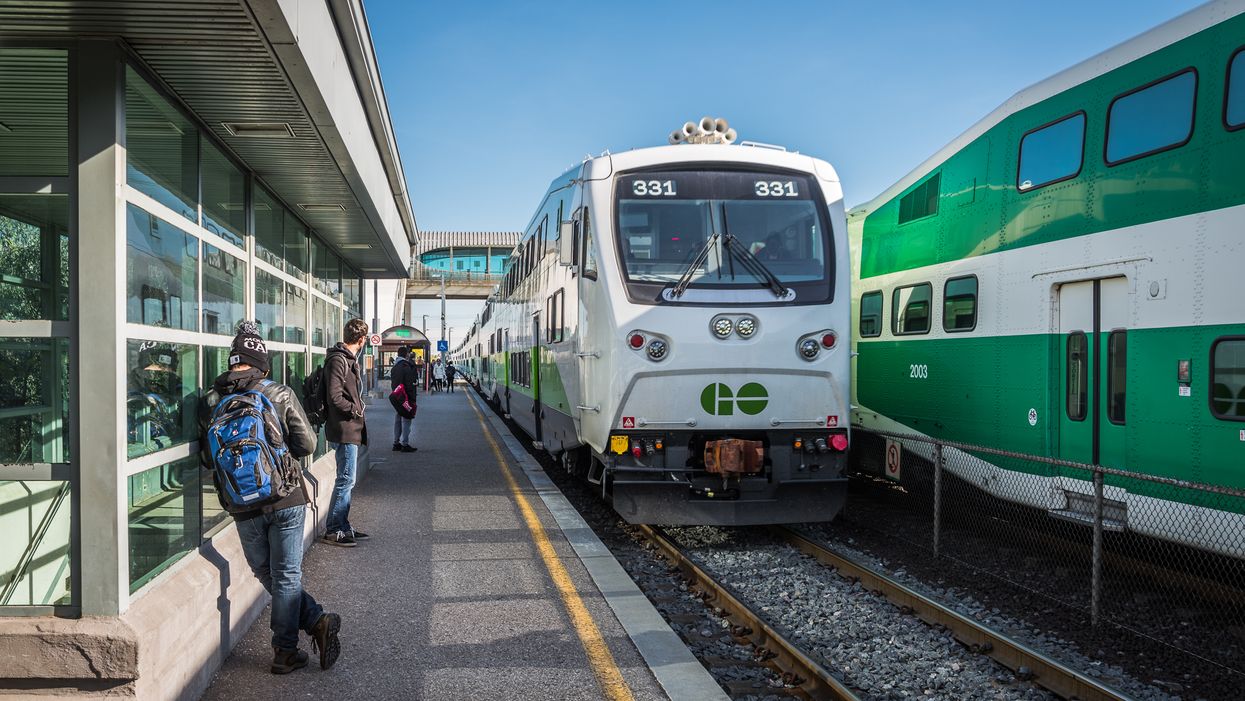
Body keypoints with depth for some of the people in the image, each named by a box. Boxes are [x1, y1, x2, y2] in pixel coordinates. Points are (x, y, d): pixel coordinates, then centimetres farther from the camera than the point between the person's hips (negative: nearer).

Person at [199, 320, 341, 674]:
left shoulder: (209, 403, 0)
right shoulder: (279, 394, -7)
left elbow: (207, 458, 6)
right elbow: (307, 444, -6)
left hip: (243, 506, 1)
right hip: (287, 498, -1)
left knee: (267, 575, 17)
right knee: (287, 575, 8)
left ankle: (317, 621, 11)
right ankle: (284, 651, 12)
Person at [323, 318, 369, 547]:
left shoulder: (349, 358, 14)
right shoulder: (338, 360, -16)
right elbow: (335, 397, -23)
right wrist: (356, 410, -12)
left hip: (351, 430, 10)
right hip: (345, 430, -10)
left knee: (346, 481, 14)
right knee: (345, 481, -5)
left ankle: (343, 528, 22)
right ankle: (332, 531, 2)